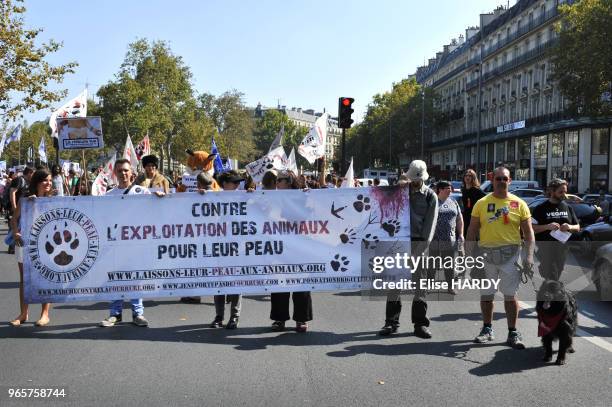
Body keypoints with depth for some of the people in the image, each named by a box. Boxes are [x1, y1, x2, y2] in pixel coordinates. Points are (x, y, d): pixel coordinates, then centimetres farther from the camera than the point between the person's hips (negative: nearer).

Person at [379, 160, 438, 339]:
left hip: (419, 243, -1)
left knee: (420, 282, 1)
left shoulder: (430, 196, 3)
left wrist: (420, 249, -11)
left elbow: (430, 224, -4)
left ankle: (420, 323, 10)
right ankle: (391, 322, 8)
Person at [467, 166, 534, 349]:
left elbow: (528, 232, 3)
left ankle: (513, 333, 11)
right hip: (486, 253, 1)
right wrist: (470, 255, -2)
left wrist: (529, 255, -8)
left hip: (510, 254, -1)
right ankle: (487, 329, 23)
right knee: (486, 295, 9)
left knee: (510, 295, 2)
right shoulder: (482, 203, 4)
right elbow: (472, 230, 5)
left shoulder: (519, 204, 2)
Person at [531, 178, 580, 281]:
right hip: (545, 249, -5)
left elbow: (578, 227, 16)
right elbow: (531, 228, -9)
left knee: (556, 278, 13)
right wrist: (547, 226, -23)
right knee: (551, 281, -8)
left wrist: (570, 227, -7)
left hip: (562, 250, 5)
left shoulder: (568, 208, 12)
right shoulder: (541, 208, -3)